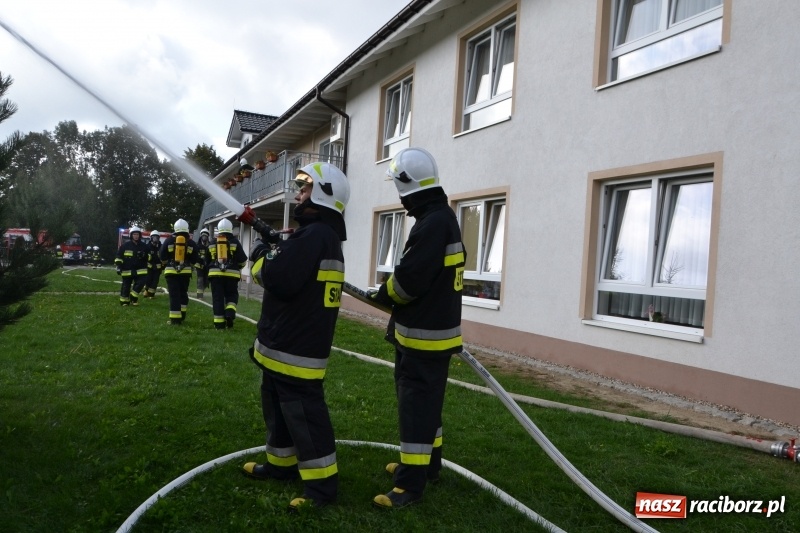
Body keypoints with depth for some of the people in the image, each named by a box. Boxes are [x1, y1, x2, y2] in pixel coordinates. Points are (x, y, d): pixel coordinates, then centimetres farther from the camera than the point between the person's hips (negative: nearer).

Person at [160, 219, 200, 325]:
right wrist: (199, 265, 22)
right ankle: (181, 316, 19)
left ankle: (175, 319, -6)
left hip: (171, 271, -2)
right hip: (185, 271, 2)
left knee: (174, 295, -2)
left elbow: (162, 257, 2)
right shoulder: (191, 243, 2)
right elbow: (194, 260, 1)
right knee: (183, 293, 15)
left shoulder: (169, 240, -1)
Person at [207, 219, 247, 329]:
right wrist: (238, 267, 22)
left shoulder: (212, 243, 11)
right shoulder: (234, 241, 2)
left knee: (218, 298, 4)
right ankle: (230, 313, -14)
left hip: (215, 273, 2)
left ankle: (219, 322, 1)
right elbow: (243, 260, 2)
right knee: (232, 295, 11)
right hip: (231, 274, -1)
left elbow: (207, 260, 17)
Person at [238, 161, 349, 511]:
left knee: (304, 414, -3)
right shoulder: (322, 235, 15)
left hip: (296, 349, -11)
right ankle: (282, 464, 38)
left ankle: (322, 486, 8)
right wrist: (274, 245, 9)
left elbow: (280, 279, -28)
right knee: (279, 407, 22)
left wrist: (261, 254, -9)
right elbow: (294, 272, 20)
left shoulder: (314, 235, -21)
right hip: (285, 344, 11)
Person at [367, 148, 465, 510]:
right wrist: (391, 294, 9)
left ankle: (411, 484, 6)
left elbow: (409, 279, -25)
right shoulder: (441, 218, 12)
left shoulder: (433, 223, -22)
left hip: (425, 335, -10)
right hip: (427, 330, 10)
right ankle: (427, 463, 35)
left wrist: (382, 294, -6)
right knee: (423, 401, 21)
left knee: (417, 406, -3)